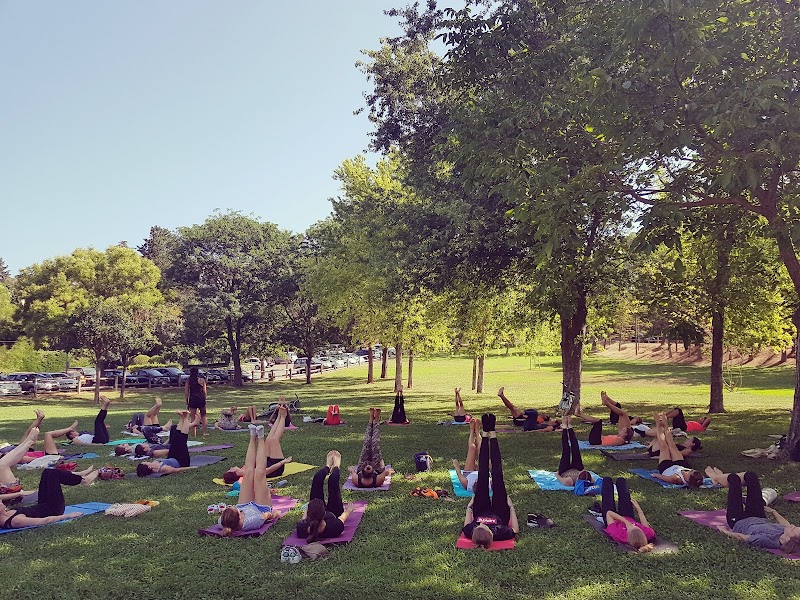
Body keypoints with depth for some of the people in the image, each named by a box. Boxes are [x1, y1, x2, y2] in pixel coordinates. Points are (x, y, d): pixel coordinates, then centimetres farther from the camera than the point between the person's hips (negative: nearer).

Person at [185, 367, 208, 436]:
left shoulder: (188, 381, 2)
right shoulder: (202, 380, 0)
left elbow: (187, 393, 2)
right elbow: (204, 392, 1)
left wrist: (187, 402, 10)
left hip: (192, 399, 0)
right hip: (201, 399, 0)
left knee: (193, 417, 7)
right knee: (203, 415, 16)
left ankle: (194, 434, 5)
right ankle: (204, 432, 10)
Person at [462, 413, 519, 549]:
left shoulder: (470, 532, -40)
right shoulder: (500, 533, -44)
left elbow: (466, 525, -12)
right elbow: (515, 529, -21)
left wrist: (469, 508, 0)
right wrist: (511, 507, -14)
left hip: (480, 513, 1)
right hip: (500, 515, -1)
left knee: (482, 477, -7)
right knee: (497, 477, -9)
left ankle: (485, 434, 11)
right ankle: (492, 433, 5)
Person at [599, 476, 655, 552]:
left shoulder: (618, 535, -50)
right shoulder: (649, 534, -42)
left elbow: (609, 513, -36)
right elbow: (645, 524, -17)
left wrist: (625, 521, -40)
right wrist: (637, 507, -7)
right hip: (629, 517, 3)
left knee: (607, 480, 10)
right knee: (621, 481, 15)